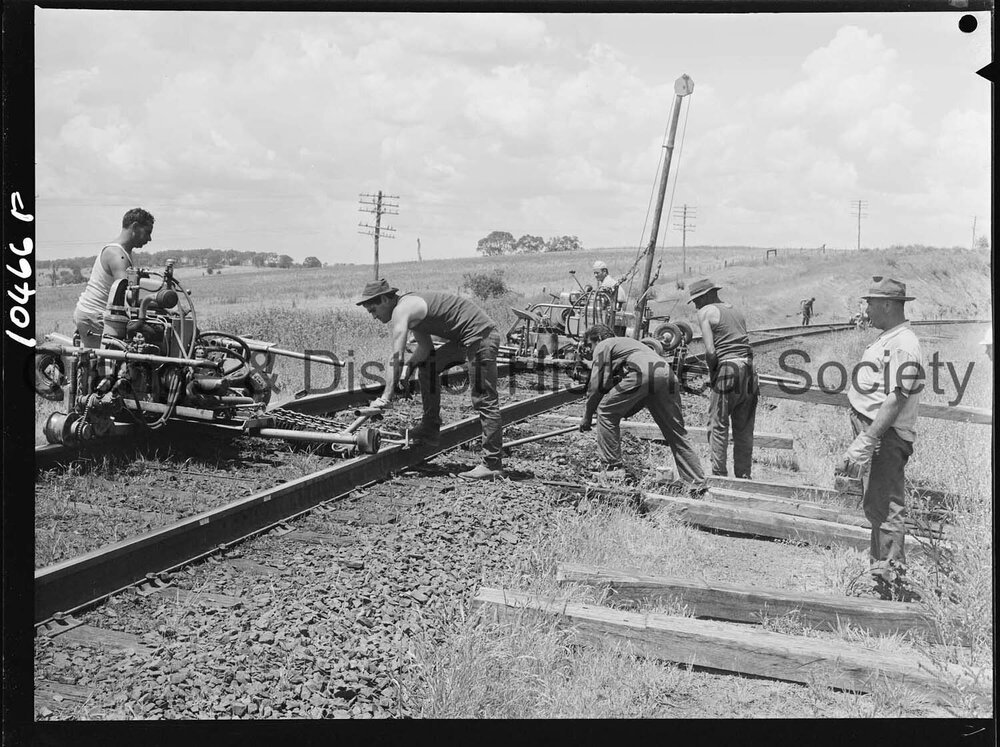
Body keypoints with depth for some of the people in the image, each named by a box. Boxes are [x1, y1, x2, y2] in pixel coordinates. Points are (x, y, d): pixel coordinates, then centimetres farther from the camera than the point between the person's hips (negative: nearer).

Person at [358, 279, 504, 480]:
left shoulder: (402, 310, -14)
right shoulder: (410, 308, 16)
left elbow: (396, 357, -19)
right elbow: (426, 347, 16)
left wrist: (386, 398, -18)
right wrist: (409, 365, -2)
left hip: (480, 335, -10)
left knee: (484, 401, -10)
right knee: (427, 366, 18)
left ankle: (493, 465, -8)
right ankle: (430, 431, 22)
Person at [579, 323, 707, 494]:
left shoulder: (603, 346, 20)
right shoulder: (627, 342, 43)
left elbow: (596, 385, 13)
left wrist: (587, 417, 21)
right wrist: (621, 414, 47)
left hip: (642, 373, -8)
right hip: (667, 375, 8)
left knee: (605, 411, 8)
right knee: (676, 434, 11)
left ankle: (612, 467, 7)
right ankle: (698, 483, 10)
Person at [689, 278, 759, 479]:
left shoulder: (706, 312, -1)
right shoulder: (736, 311, 20)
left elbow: (710, 351, -12)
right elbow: (746, 347, 12)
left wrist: (711, 372, 2)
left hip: (728, 368, -7)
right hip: (749, 369, 7)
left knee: (718, 425, 2)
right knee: (744, 429, 12)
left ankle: (719, 475, -1)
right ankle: (743, 476, 17)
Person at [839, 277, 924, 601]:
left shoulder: (902, 345, -17)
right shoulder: (886, 340, 16)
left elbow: (895, 400, -24)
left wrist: (865, 442, -27)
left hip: (886, 438, -11)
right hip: (873, 434, 11)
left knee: (886, 509, -8)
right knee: (876, 506, 18)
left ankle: (892, 584, -2)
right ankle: (881, 570, 30)